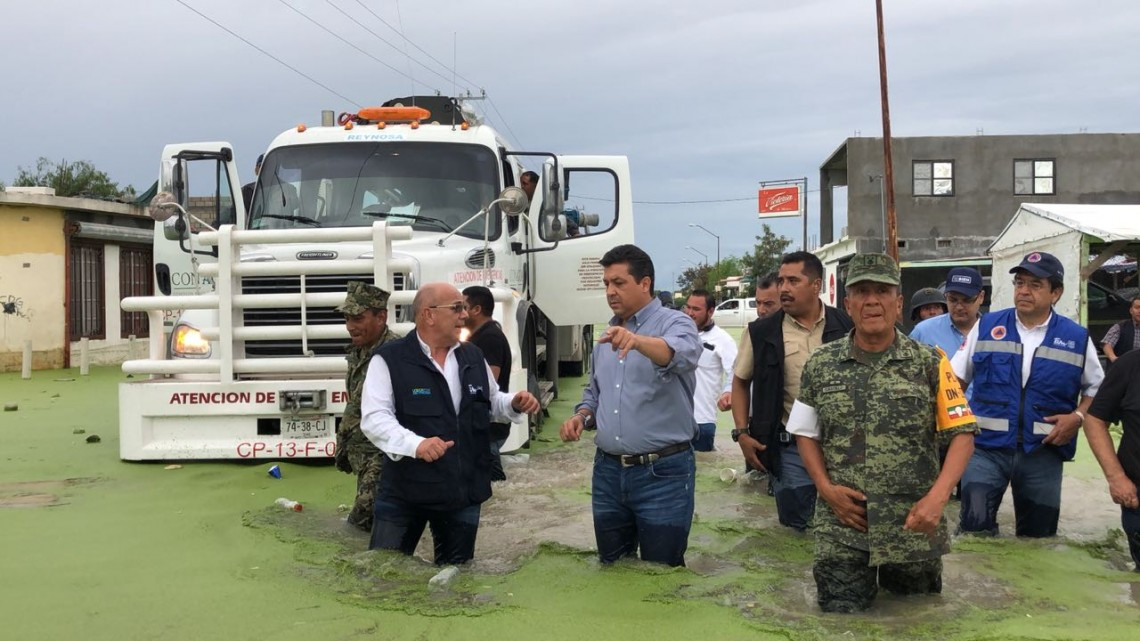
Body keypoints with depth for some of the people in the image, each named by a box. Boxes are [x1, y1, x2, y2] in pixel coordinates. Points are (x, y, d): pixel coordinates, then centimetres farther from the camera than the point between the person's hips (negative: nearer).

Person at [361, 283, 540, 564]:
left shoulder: (474, 356, 10)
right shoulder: (389, 359, -10)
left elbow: (491, 402, 22)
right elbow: (375, 418, -17)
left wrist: (515, 404, 0)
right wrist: (415, 444, -34)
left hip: (464, 492, 5)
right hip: (404, 492, -5)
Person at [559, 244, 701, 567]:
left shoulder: (674, 324, -9)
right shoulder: (606, 336, 13)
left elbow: (681, 354, -32)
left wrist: (638, 341, -51)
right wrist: (582, 416, 1)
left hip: (663, 472, -6)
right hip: (607, 471, 6)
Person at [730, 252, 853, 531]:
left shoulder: (846, 327, 1)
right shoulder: (761, 332, -2)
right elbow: (740, 382, 7)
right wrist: (742, 433, -2)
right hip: (789, 447, -1)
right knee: (797, 528, 7)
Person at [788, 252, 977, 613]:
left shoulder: (930, 364, -2)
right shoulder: (820, 365, 3)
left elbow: (962, 434, -2)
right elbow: (806, 434, 11)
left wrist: (937, 497, -17)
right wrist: (826, 489, -5)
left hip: (914, 529, 0)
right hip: (841, 533, 1)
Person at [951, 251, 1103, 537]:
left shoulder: (1077, 338, 3)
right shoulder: (986, 326, 3)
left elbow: (1096, 388, 12)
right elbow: (955, 378, 7)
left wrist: (1078, 417, -5)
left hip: (1043, 452, 1)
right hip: (987, 446, -1)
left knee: (1038, 536, 12)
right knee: (974, 526, -16)